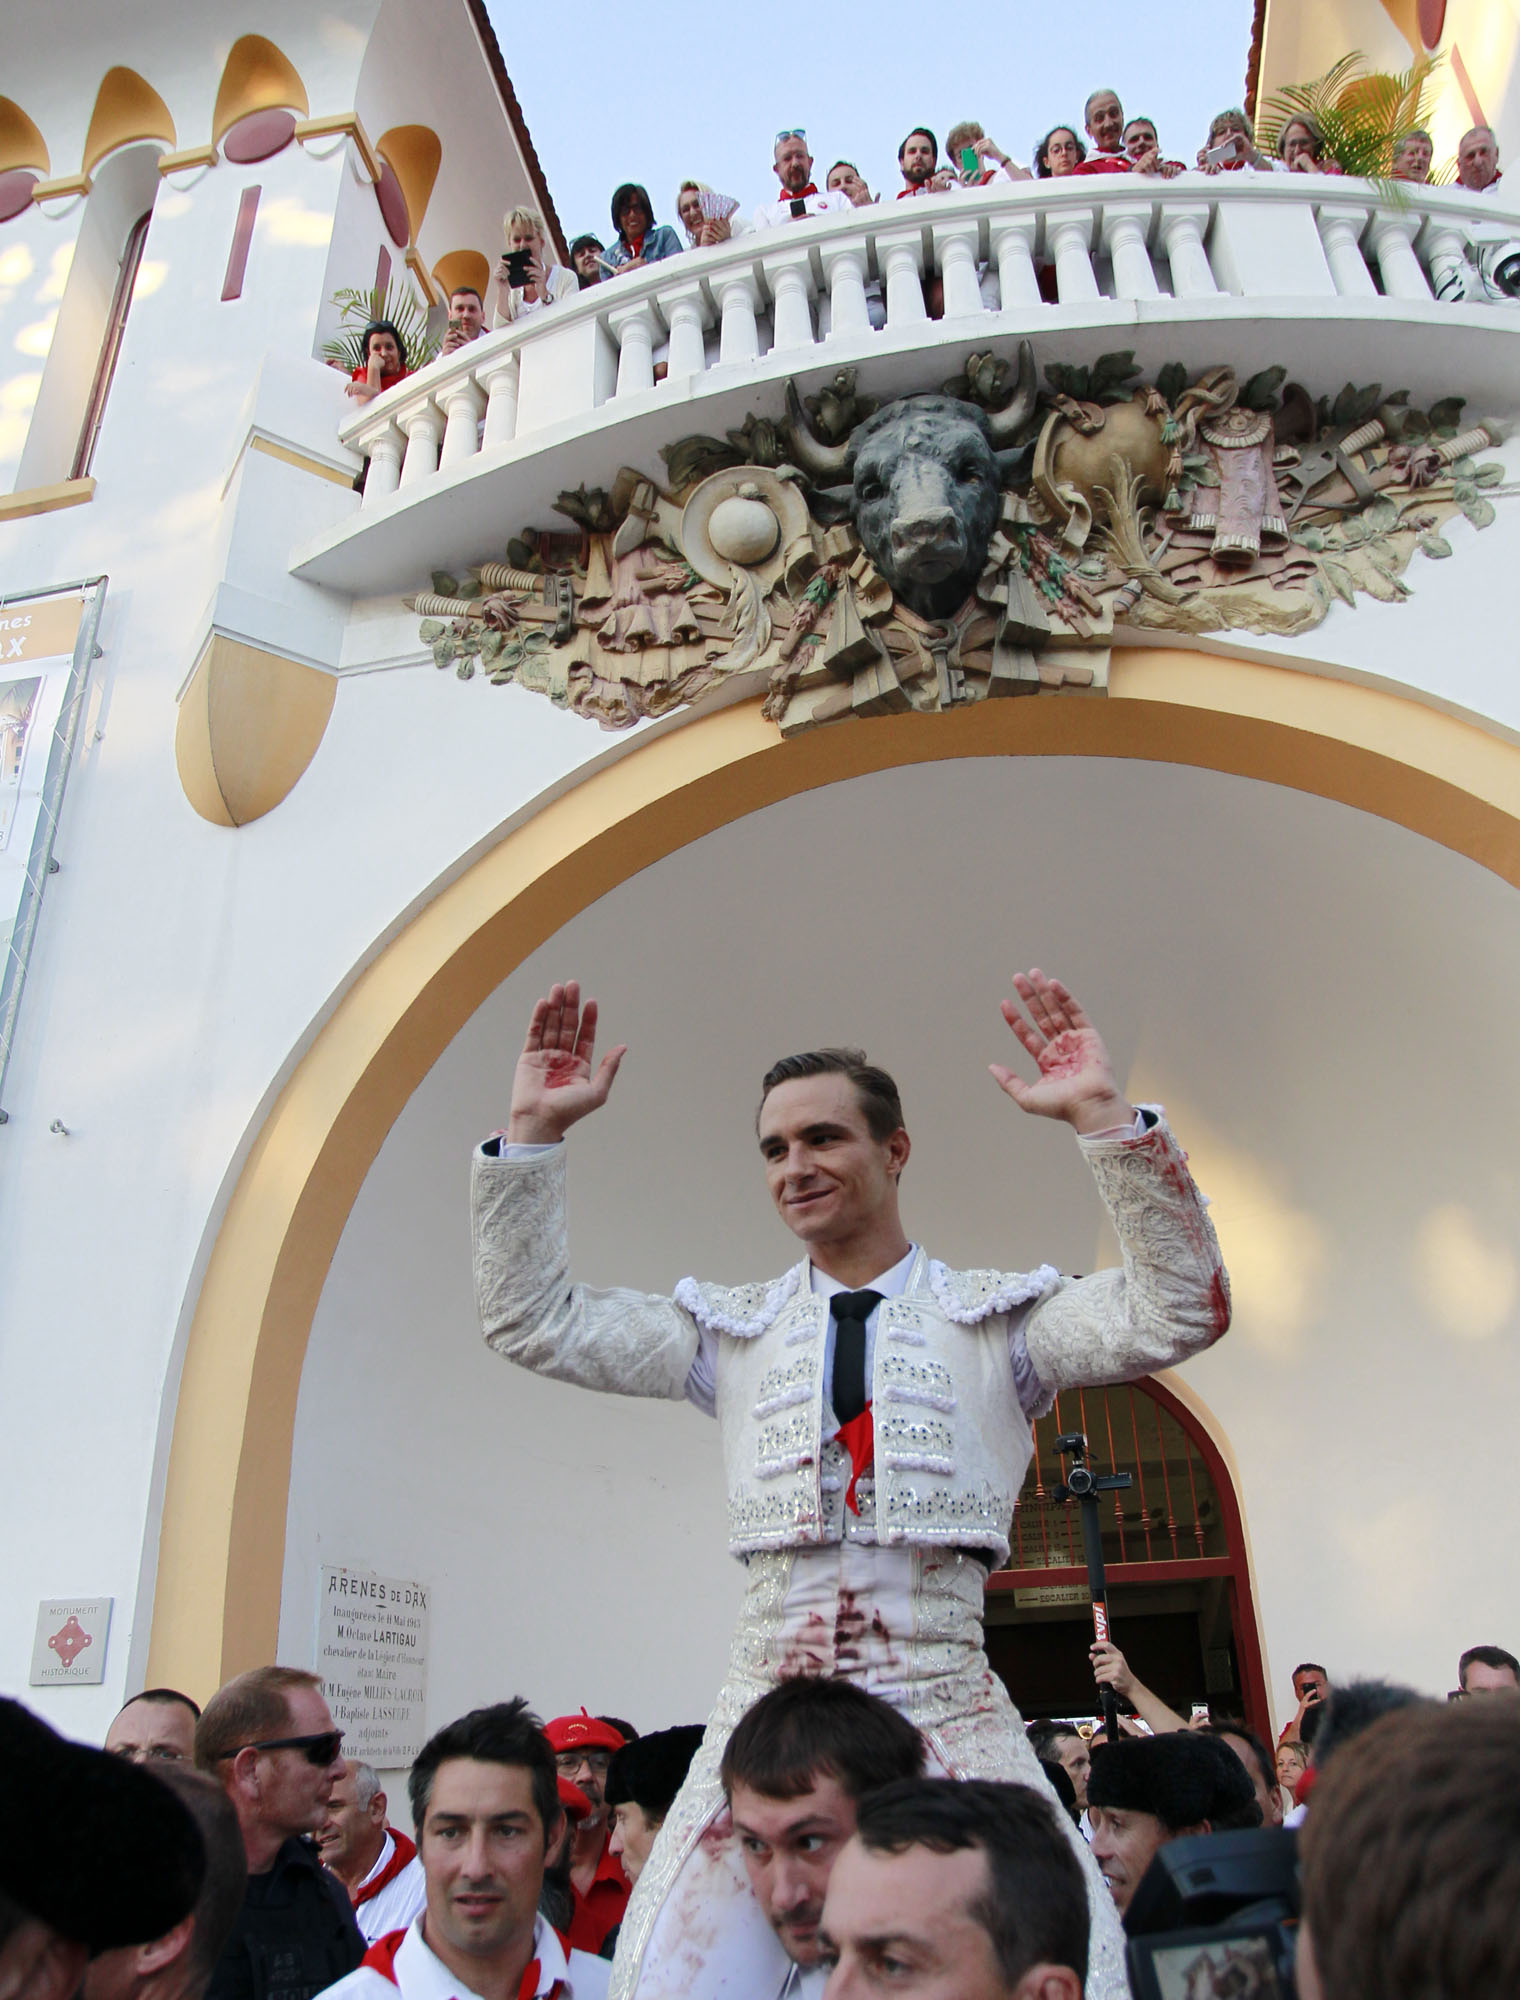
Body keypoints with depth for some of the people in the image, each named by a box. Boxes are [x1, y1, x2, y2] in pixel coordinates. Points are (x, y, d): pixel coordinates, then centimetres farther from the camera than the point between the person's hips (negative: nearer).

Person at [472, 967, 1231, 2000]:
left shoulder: (995, 1314, 5)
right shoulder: (733, 1330, 11)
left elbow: (1182, 1313, -7)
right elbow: (532, 1320, 9)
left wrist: (1104, 1116, -16)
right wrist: (535, 1132, 1)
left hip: (948, 1711, -1)